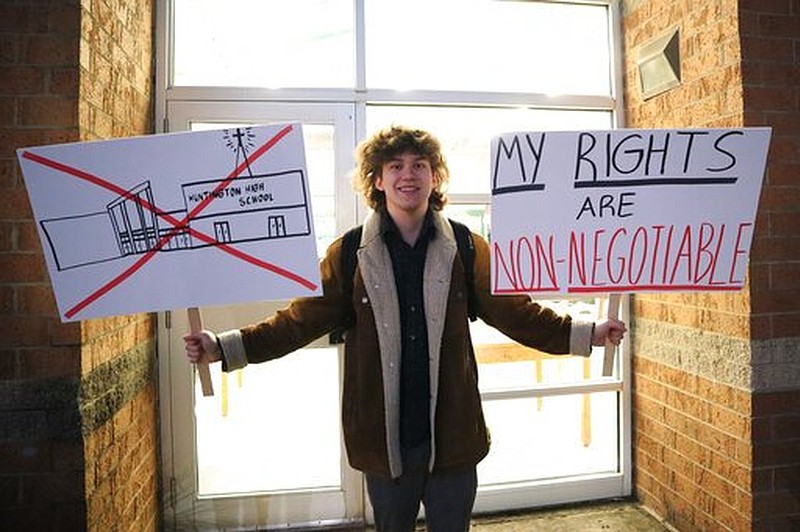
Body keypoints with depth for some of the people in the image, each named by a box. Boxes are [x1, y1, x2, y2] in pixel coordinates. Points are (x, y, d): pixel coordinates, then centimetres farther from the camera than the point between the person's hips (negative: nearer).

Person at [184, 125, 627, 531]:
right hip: (384, 439, 0)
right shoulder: (349, 254, -3)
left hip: (452, 435, 1)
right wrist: (223, 347, -13)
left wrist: (586, 334, -8)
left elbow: (513, 311, 1)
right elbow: (302, 320, -4)